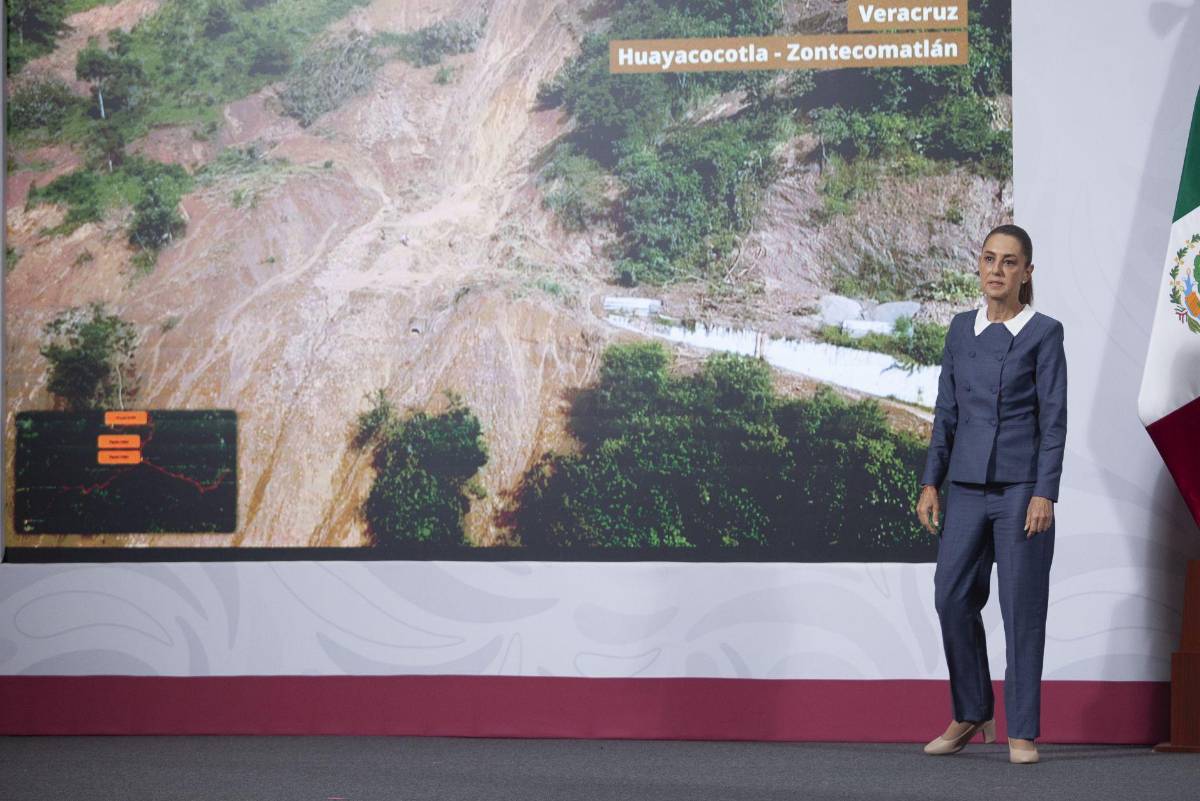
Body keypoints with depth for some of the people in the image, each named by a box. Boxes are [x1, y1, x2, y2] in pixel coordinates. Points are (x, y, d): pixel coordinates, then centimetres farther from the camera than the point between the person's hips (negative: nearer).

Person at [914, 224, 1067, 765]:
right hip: (967, 487, 4)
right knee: (952, 598, 2)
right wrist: (931, 483, 7)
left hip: (1021, 487, -4)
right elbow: (947, 411, 13)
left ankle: (1022, 730, 6)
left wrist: (1044, 494, -12)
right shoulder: (962, 329, 10)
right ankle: (970, 714, 19)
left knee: (1022, 607, -1)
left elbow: (1054, 417, -5)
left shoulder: (1043, 333, -3)